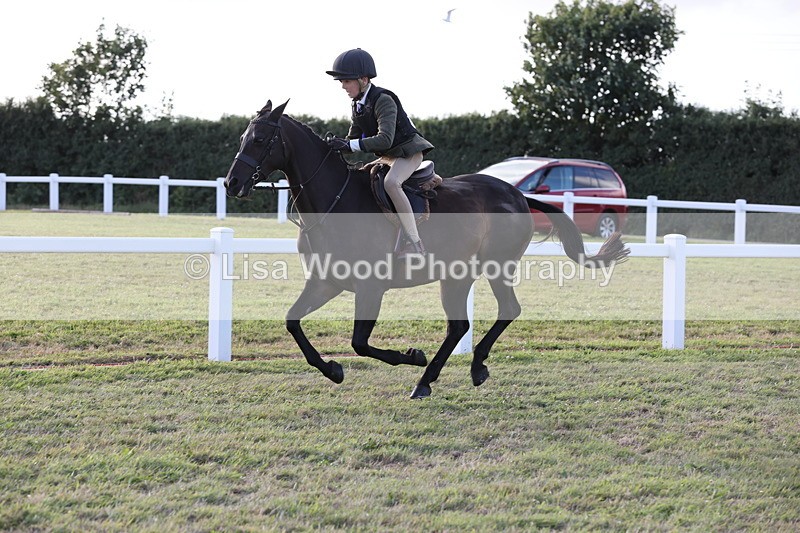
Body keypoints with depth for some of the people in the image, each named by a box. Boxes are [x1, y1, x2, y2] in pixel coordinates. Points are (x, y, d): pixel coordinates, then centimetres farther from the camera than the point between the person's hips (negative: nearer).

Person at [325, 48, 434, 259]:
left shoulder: (383, 100, -22)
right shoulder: (358, 105, 5)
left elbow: (385, 139, -34)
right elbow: (354, 138, 15)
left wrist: (351, 145, -39)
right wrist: (339, 145, -5)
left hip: (409, 150, -10)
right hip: (388, 156, 10)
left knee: (390, 182, -36)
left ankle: (414, 242, -35)